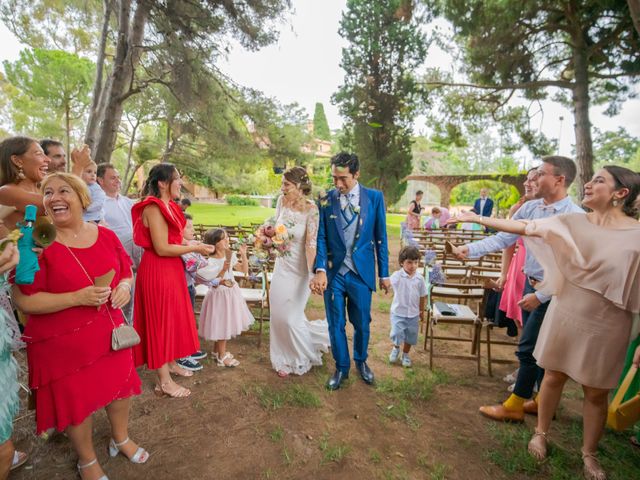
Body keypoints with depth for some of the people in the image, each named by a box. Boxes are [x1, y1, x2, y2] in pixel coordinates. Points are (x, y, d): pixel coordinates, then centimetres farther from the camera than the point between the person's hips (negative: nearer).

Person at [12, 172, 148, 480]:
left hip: (110, 332, 4)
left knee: (121, 385, 19)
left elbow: (126, 271, 9)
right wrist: (77, 297, -27)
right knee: (76, 400, 14)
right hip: (62, 343, -4)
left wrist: (124, 286, -13)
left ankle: (120, 439, 49)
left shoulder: (105, 235, -2)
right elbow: (23, 300, -16)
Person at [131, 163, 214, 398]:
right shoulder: (154, 208, -18)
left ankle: (170, 363, 37)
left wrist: (190, 245, 6)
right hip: (157, 270, -9)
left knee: (172, 317, 19)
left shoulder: (168, 206, 10)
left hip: (170, 269, 9)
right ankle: (164, 381, 14)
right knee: (161, 320, 0)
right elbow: (162, 248, -23)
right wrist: (195, 248, -17)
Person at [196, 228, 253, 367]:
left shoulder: (230, 256, -1)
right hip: (220, 295, -7)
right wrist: (223, 270, -30)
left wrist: (243, 254, -8)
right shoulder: (211, 262, -20)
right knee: (222, 325, 4)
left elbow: (244, 270, 2)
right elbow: (214, 283, -20)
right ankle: (222, 356, 20)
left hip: (231, 293, 7)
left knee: (224, 325, 18)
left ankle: (217, 350, 37)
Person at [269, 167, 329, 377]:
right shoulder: (282, 201, -3)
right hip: (282, 265, 6)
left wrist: (314, 275, -27)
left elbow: (311, 244, -23)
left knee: (290, 317, 0)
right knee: (278, 314, 12)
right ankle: (286, 359, 36)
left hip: (299, 270, -6)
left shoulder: (311, 209, -21)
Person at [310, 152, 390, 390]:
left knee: (362, 323, 15)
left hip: (362, 272, 0)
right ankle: (341, 368, 35)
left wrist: (384, 273, 2)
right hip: (333, 272, 1)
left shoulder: (375, 197, -4)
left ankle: (361, 361, 42)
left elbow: (380, 237, 0)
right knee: (336, 324, 12)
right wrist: (320, 269, -16)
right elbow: (321, 238, -3)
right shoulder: (326, 200, -3)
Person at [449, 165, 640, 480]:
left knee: (596, 393, 15)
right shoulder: (571, 223, -5)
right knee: (553, 377, 17)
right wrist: (477, 218, -7)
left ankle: (589, 454, 39)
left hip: (606, 327, -1)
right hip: (565, 316, 2)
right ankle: (541, 433, 39)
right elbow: (523, 227, -4)